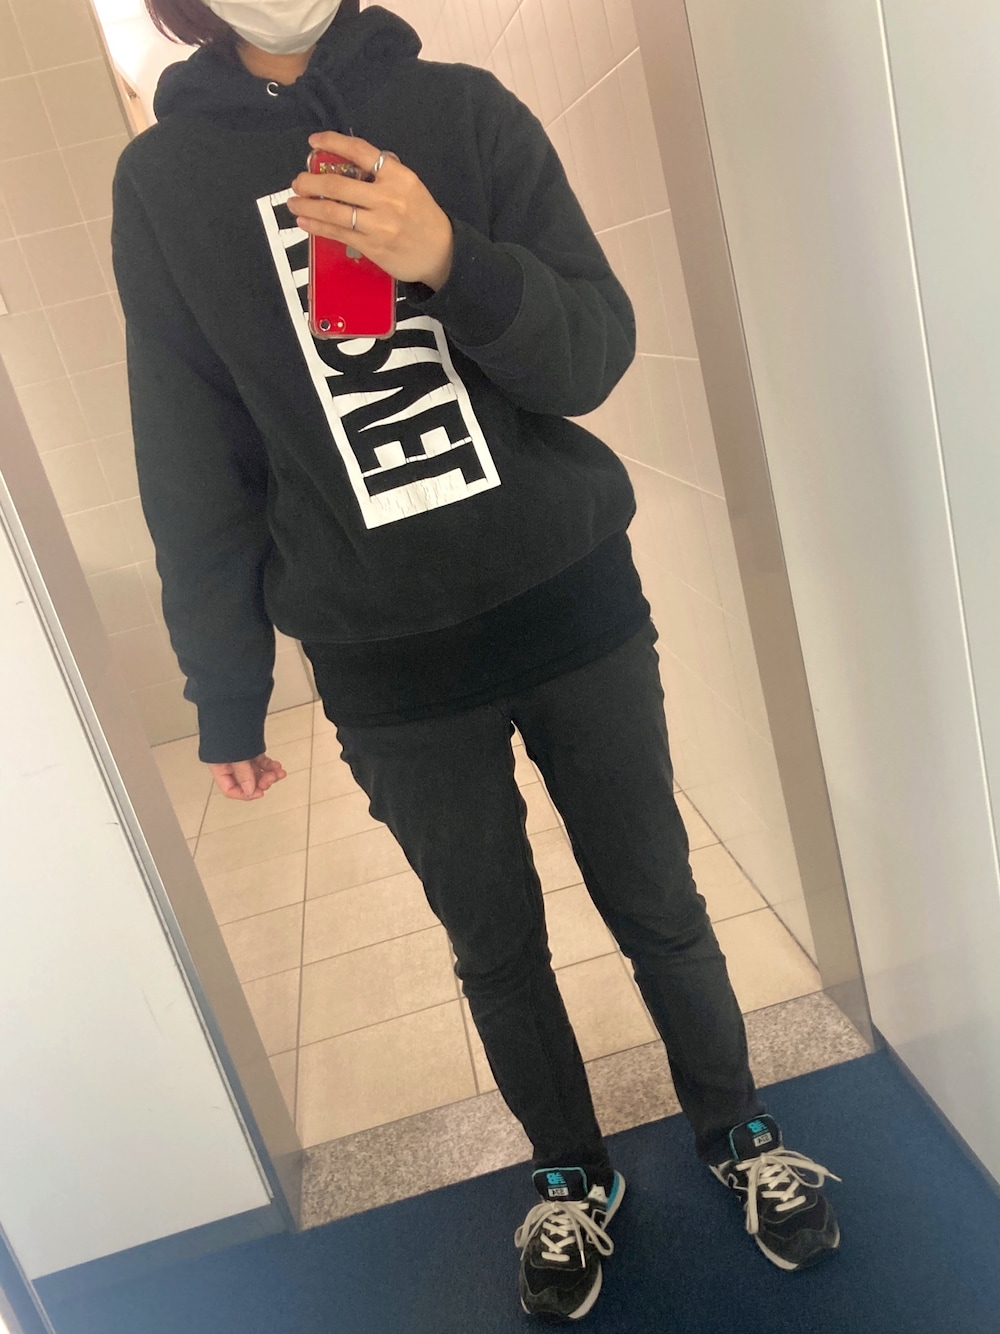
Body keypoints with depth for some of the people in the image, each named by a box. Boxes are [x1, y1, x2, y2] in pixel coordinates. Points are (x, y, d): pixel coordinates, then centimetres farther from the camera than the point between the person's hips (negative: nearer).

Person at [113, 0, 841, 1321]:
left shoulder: (461, 108, 2)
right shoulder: (161, 179, 3)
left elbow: (595, 356, -4)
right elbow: (193, 471, 3)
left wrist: (451, 260, -23)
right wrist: (226, 698, 4)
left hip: (573, 604, 1)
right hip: (385, 666, 0)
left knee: (657, 906, 13)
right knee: (497, 948, 14)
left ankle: (737, 1130, 40)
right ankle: (573, 1176, 41)